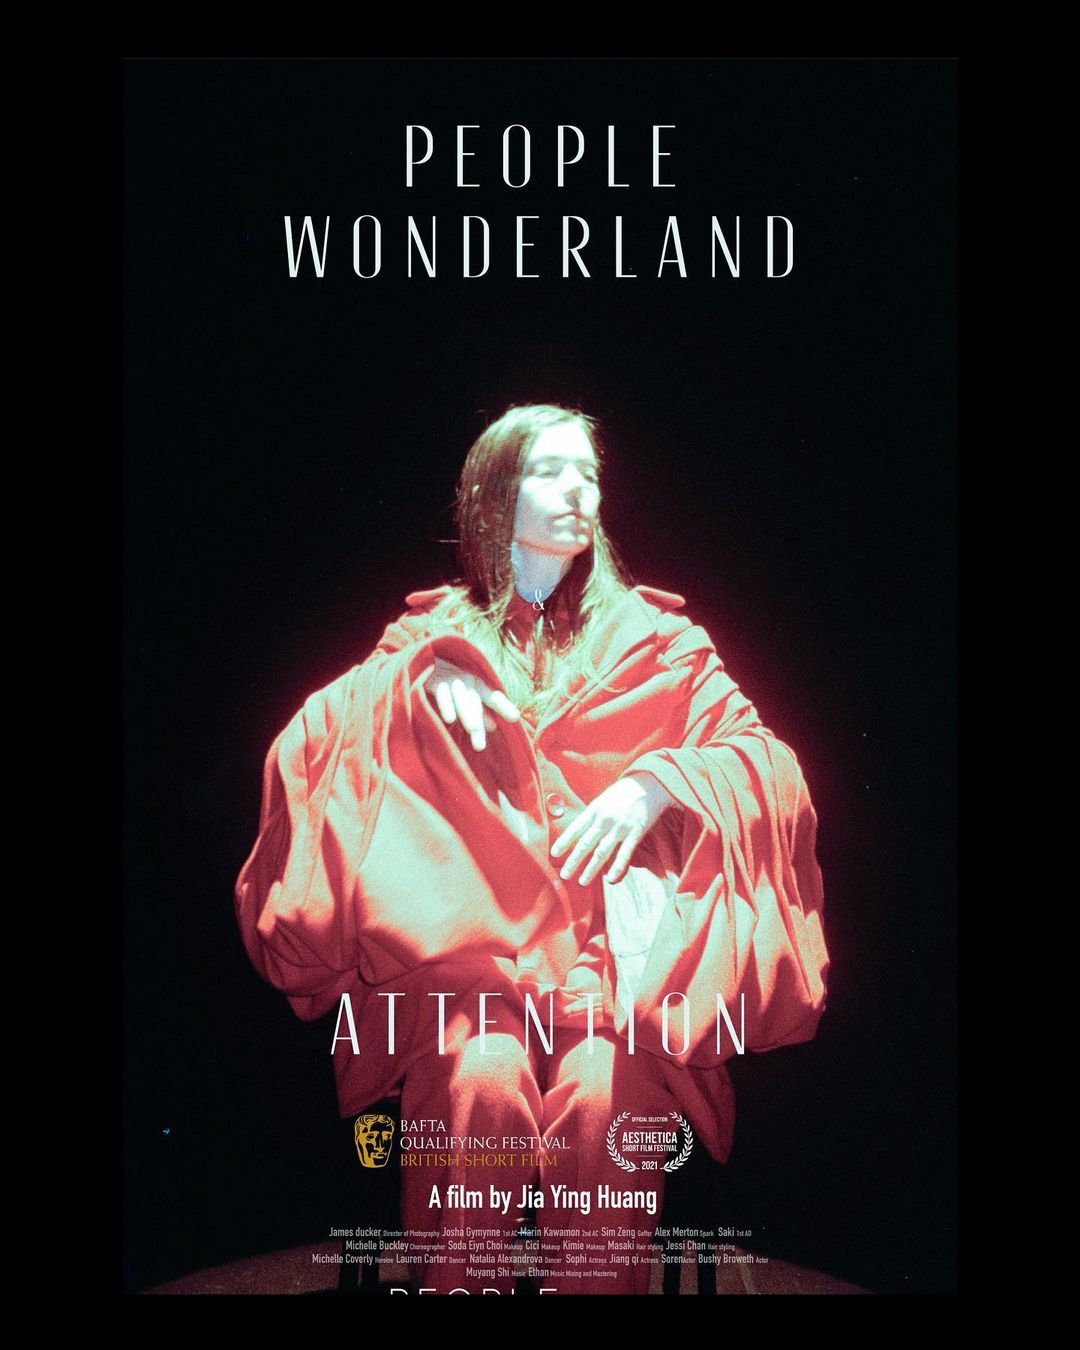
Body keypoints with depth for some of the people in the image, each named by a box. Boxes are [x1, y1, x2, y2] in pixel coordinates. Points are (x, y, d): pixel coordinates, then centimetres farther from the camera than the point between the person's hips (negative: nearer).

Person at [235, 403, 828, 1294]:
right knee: (479, 1080, -33)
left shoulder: (651, 635, 17)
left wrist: (655, 780, -9)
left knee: (603, 1088, -33)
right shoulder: (435, 630, 17)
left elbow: (766, 759, 8)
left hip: (614, 927, 0)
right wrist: (423, 669, -7)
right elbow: (309, 745, 6)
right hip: (465, 931, 0)